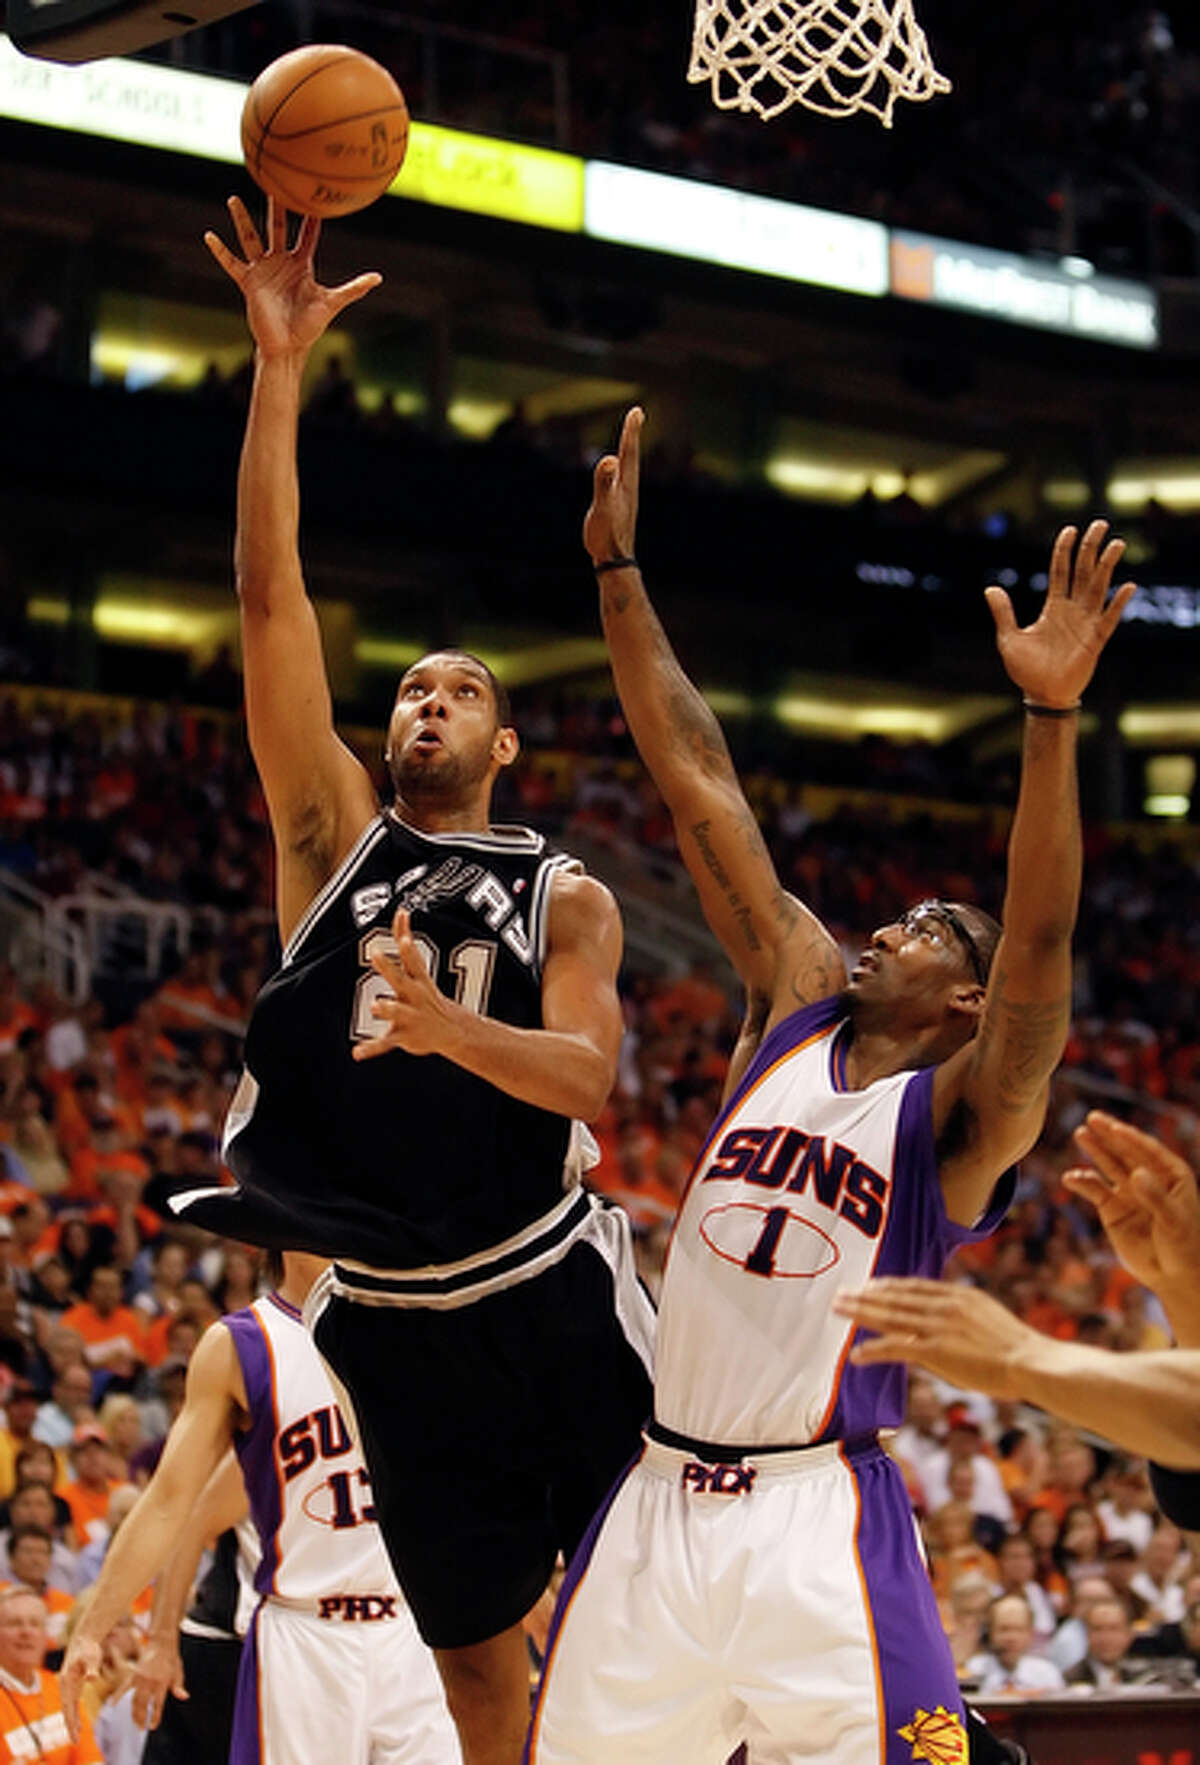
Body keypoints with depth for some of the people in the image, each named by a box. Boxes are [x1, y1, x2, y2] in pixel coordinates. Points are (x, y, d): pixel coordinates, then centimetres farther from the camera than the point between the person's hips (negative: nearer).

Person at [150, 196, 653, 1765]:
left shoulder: (567, 898, 4)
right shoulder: (334, 836, 6)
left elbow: (587, 1078, -13)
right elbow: (270, 593, -2)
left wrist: (447, 1028, -33)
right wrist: (278, 367, -9)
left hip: (552, 1295, -2)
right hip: (392, 1323, 2)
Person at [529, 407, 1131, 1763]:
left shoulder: (964, 1111, -3)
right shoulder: (798, 1004, 11)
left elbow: (1039, 948, -22)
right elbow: (699, 786, 8)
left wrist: (1052, 713, -34)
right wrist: (619, 573, 8)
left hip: (815, 1524, -5)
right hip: (658, 1501, 6)